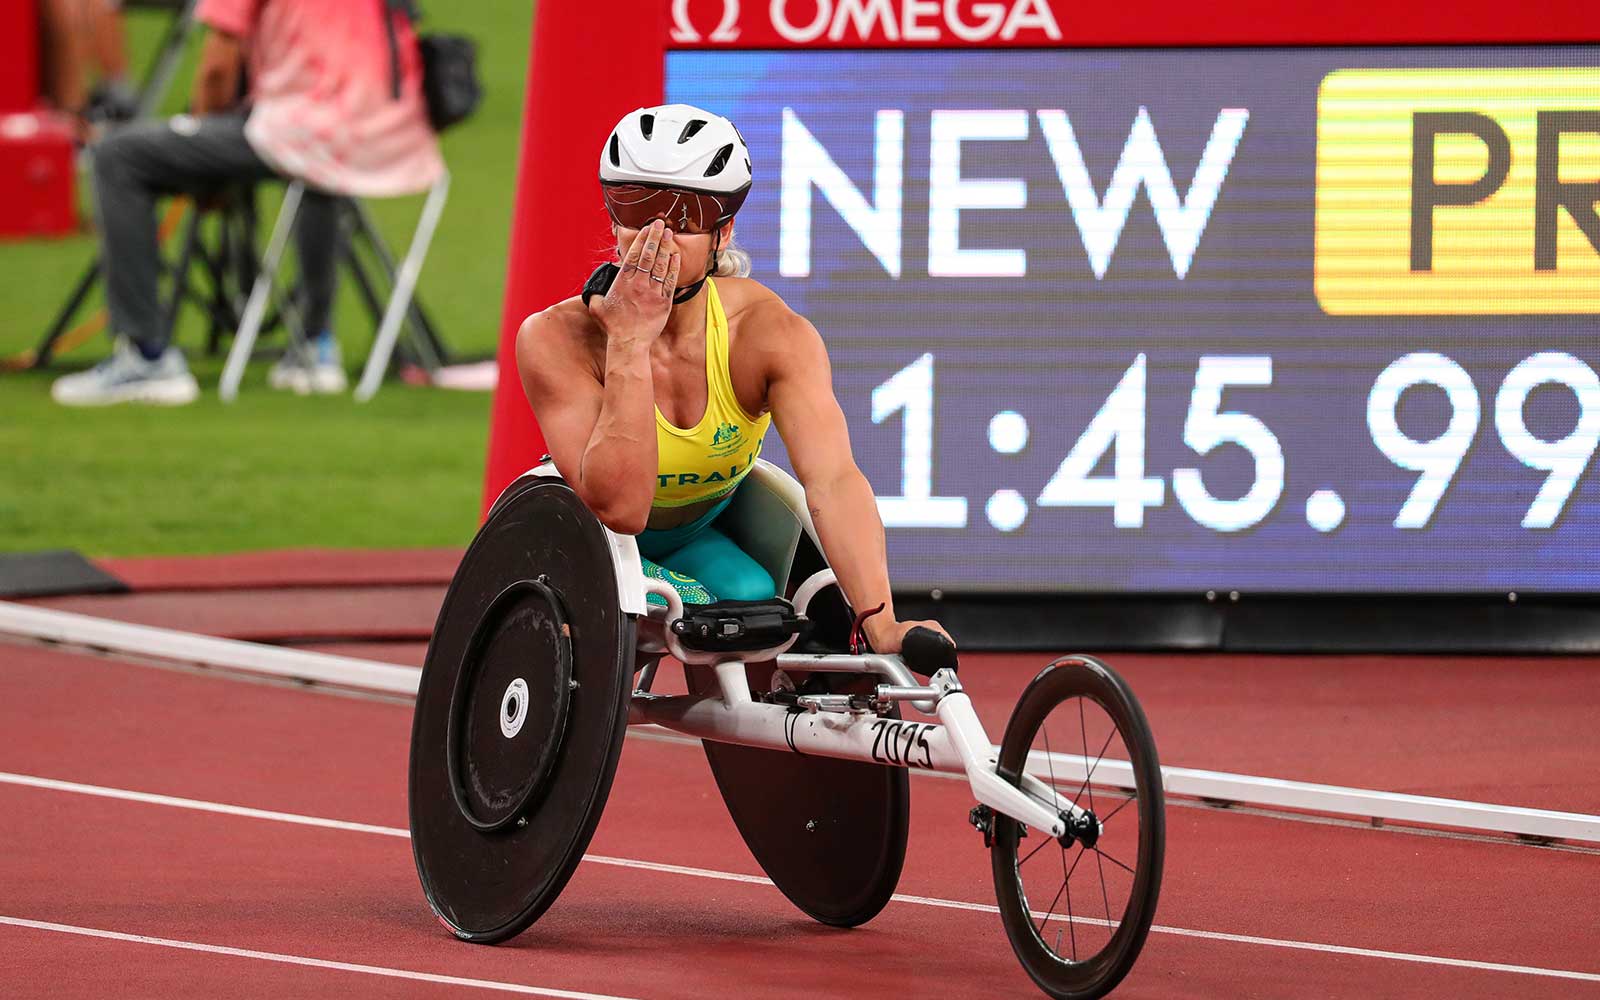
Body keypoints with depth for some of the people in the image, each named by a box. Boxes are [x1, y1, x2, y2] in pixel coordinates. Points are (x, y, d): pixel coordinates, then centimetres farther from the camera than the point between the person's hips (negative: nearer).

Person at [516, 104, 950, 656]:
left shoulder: (771, 334, -25)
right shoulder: (559, 339, -29)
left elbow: (832, 480, -38)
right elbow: (618, 506, -38)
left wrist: (880, 624, -52)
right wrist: (630, 341, -44)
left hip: (696, 544, 3)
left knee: (751, 595, -26)